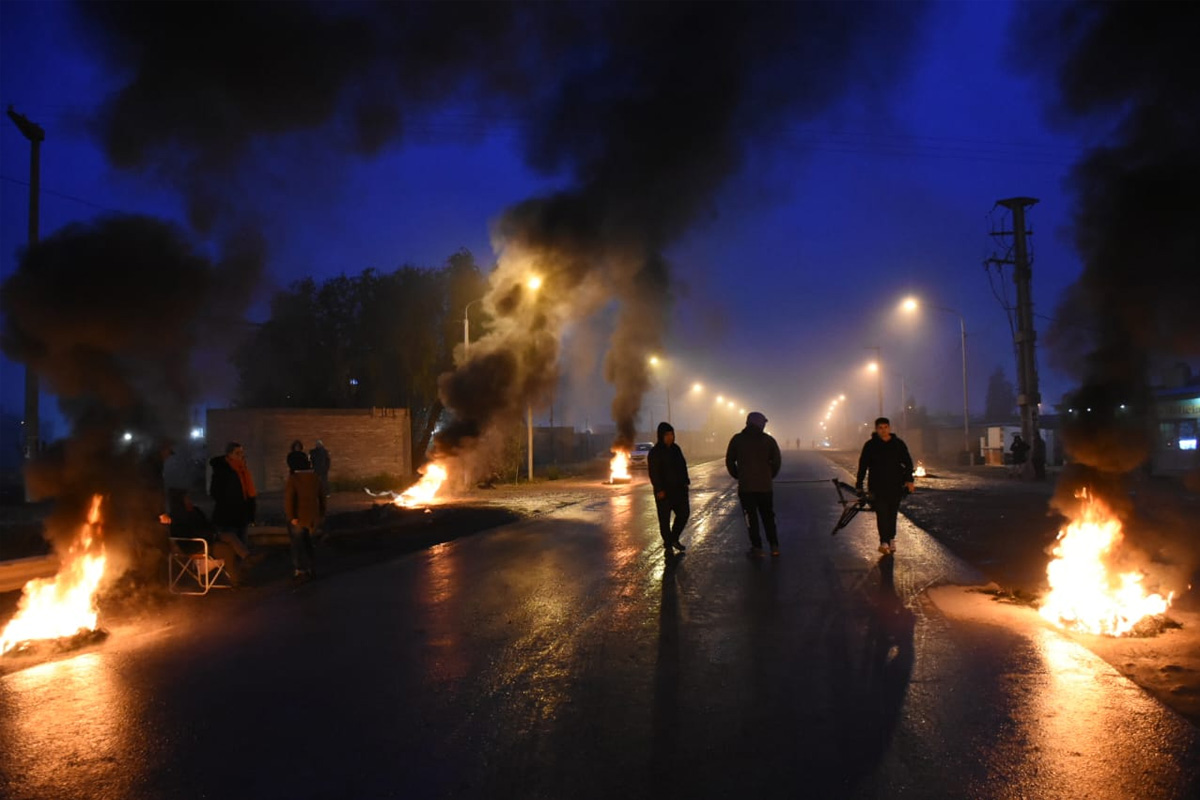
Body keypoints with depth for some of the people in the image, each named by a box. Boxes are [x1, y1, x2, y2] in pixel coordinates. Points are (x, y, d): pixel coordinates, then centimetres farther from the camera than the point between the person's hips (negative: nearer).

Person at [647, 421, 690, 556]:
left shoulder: (676, 448, 9)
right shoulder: (655, 452, -10)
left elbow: (683, 466, 15)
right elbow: (653, 472, -14)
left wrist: (685, 481, 7)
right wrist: (659, 489, -19)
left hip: (679, 489, 6)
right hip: (664, 491, -6)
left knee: (683, 514, 10)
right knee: (665, 518, 1)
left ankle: (674, 538, 29)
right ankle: (667, 545, 12)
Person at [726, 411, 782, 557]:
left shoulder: (737, 439, 0)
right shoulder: (768, 440, -1)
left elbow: (729, 461, 1)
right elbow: (777, 461, -3)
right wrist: (770, 476, 10)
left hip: (745, 486, -1)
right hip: (765, 486, 1)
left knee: (751, 517, 6)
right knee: (768, 517, 13)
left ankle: (757, 547, 4)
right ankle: (774, 546, 10)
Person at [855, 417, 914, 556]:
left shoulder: (899, 444, 6)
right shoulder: (870, 445, 1)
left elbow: (908, 462, 10)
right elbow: (863, 466, 5)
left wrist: (909, 480, -2)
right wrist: (859, 485, 4)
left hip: (895, 485, 2)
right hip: (877, 486, -2)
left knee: (892, 513, 8)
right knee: (882, 513, -11)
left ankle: (891, 539, 21)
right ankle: (884, 542, -14)